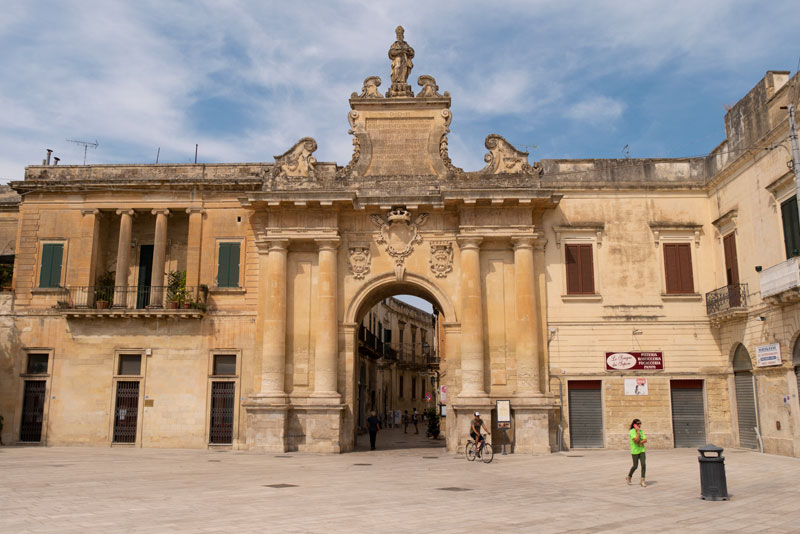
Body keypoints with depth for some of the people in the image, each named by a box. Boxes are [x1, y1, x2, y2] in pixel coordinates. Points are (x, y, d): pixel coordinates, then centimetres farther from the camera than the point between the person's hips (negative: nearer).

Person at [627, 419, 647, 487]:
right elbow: (636, 440, -23)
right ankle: (629, 477, 29)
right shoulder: (632, 431, -11)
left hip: (642, 450, 4)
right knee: (635, 466, 4)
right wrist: (638, 432, -17)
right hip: (635, 451, -4)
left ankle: (643, 480, -2)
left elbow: (645, 440, 1)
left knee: (643, 464, -9)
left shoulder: (641, 431, 8)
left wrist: (640, 442, -16)